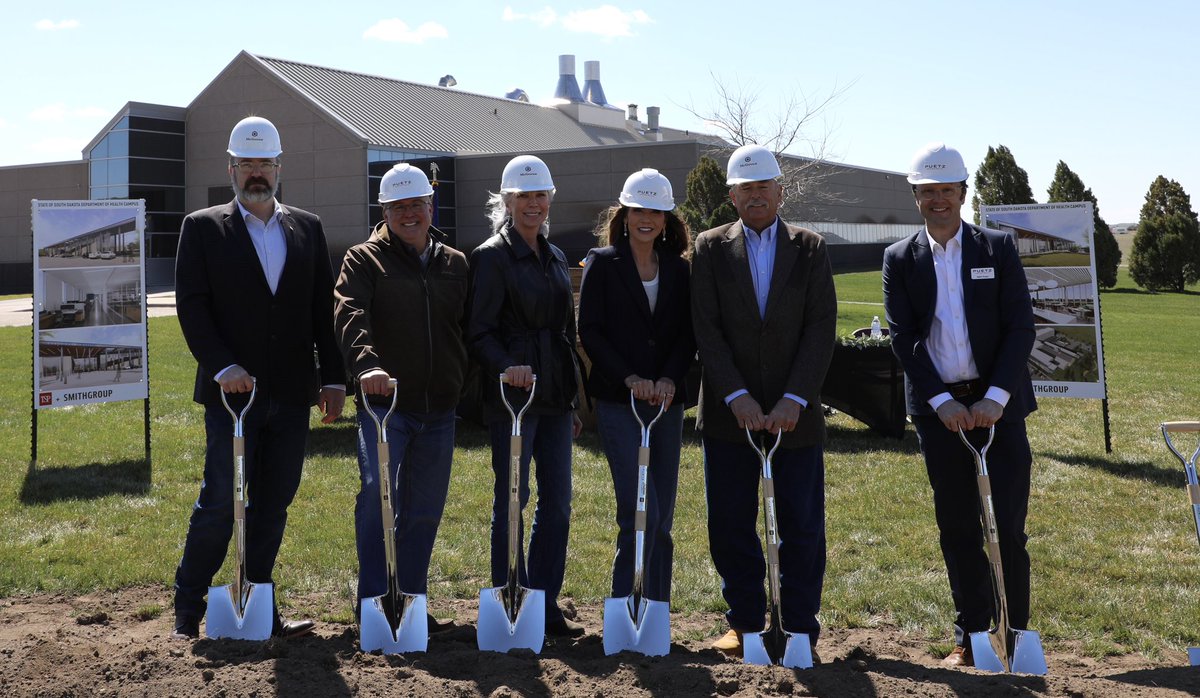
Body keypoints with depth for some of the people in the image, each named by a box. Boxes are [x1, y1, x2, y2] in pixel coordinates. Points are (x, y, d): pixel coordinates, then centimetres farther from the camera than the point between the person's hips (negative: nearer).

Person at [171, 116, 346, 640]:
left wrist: (333, 378, 4)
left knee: (273, 505, 9)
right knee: (220, 502, -2)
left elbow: (323, 309, 10)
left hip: (291, 395, 3)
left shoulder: (308, 228, 12)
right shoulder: (203, 228, 3)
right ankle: (188, 610, 12)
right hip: (232, 391, -3)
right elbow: (191, 306, -5)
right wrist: (222, 367, -17)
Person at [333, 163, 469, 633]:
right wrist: (365, 364, -34)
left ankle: (412, 602, 21)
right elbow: (350, 316, -16)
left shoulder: (456, 264, 15)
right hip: (384, 403, -4)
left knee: (425, 511, 9)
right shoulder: (364, 260, 1)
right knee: (377, 495, -15)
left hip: (439, 409, 4)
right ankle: (374, 602, -2)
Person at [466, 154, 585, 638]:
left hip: (554, 397, 7)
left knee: (558, 502, 7)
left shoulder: (555, 258, 16)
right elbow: (478, 333, -11)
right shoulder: (492, 256, -5)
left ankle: (546, 606, 17)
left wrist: (574, 401, 18)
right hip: (512, 397, -7)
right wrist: (507, 368, -29)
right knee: (511, 502, 0)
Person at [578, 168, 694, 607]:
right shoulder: (602, 263, 0)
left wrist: (669, 379, -10)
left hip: (667, 401, 4)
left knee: (662, 517, 7)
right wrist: (630, 378, -14)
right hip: (618, 401, -4)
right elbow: (589, 332, -4)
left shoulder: (677, 268, 11)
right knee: (641, 513, -13)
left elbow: (688, 334, 7)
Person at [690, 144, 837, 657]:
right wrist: (737, 397, -13)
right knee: (730, 524, 6)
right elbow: (706, 328, -3)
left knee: (802, 526, 4)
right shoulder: (710, 248, 5)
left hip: (795, 412, 0)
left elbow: (821, 327, -2)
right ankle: (745, 622, 20)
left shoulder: (810, 249, 5)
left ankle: (801, 628, 16)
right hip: (729, 411, 1)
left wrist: (794, 399, -13)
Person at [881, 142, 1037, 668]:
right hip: (938, 408, 1)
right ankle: (970, 634, 16)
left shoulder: (998, 249, 3)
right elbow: (902, 338, -1)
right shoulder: (899, 259, 5)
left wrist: (995, 398, -13)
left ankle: (1018, 633, 10)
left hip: (996, 402, -1)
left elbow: (1021, 327, -2)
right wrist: (941, 402, -11)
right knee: (957, 528, 6)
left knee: (1008, 525, -2)